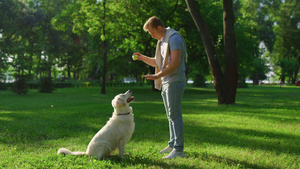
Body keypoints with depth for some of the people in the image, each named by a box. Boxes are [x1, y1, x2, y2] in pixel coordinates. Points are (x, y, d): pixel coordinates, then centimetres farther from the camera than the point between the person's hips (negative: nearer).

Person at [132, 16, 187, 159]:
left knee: (175, 114, -10)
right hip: (165, 82, 10)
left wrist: (157, 76, -21)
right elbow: (158, 63, 26)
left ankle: (178, 149, -8)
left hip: (175, 81, -10)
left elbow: (175, 63, -22)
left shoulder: (174, 38, -13)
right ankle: (172, 145, 20)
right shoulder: (162, 41, 18)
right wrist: (142, 57, 11)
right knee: (171, 115, 12)